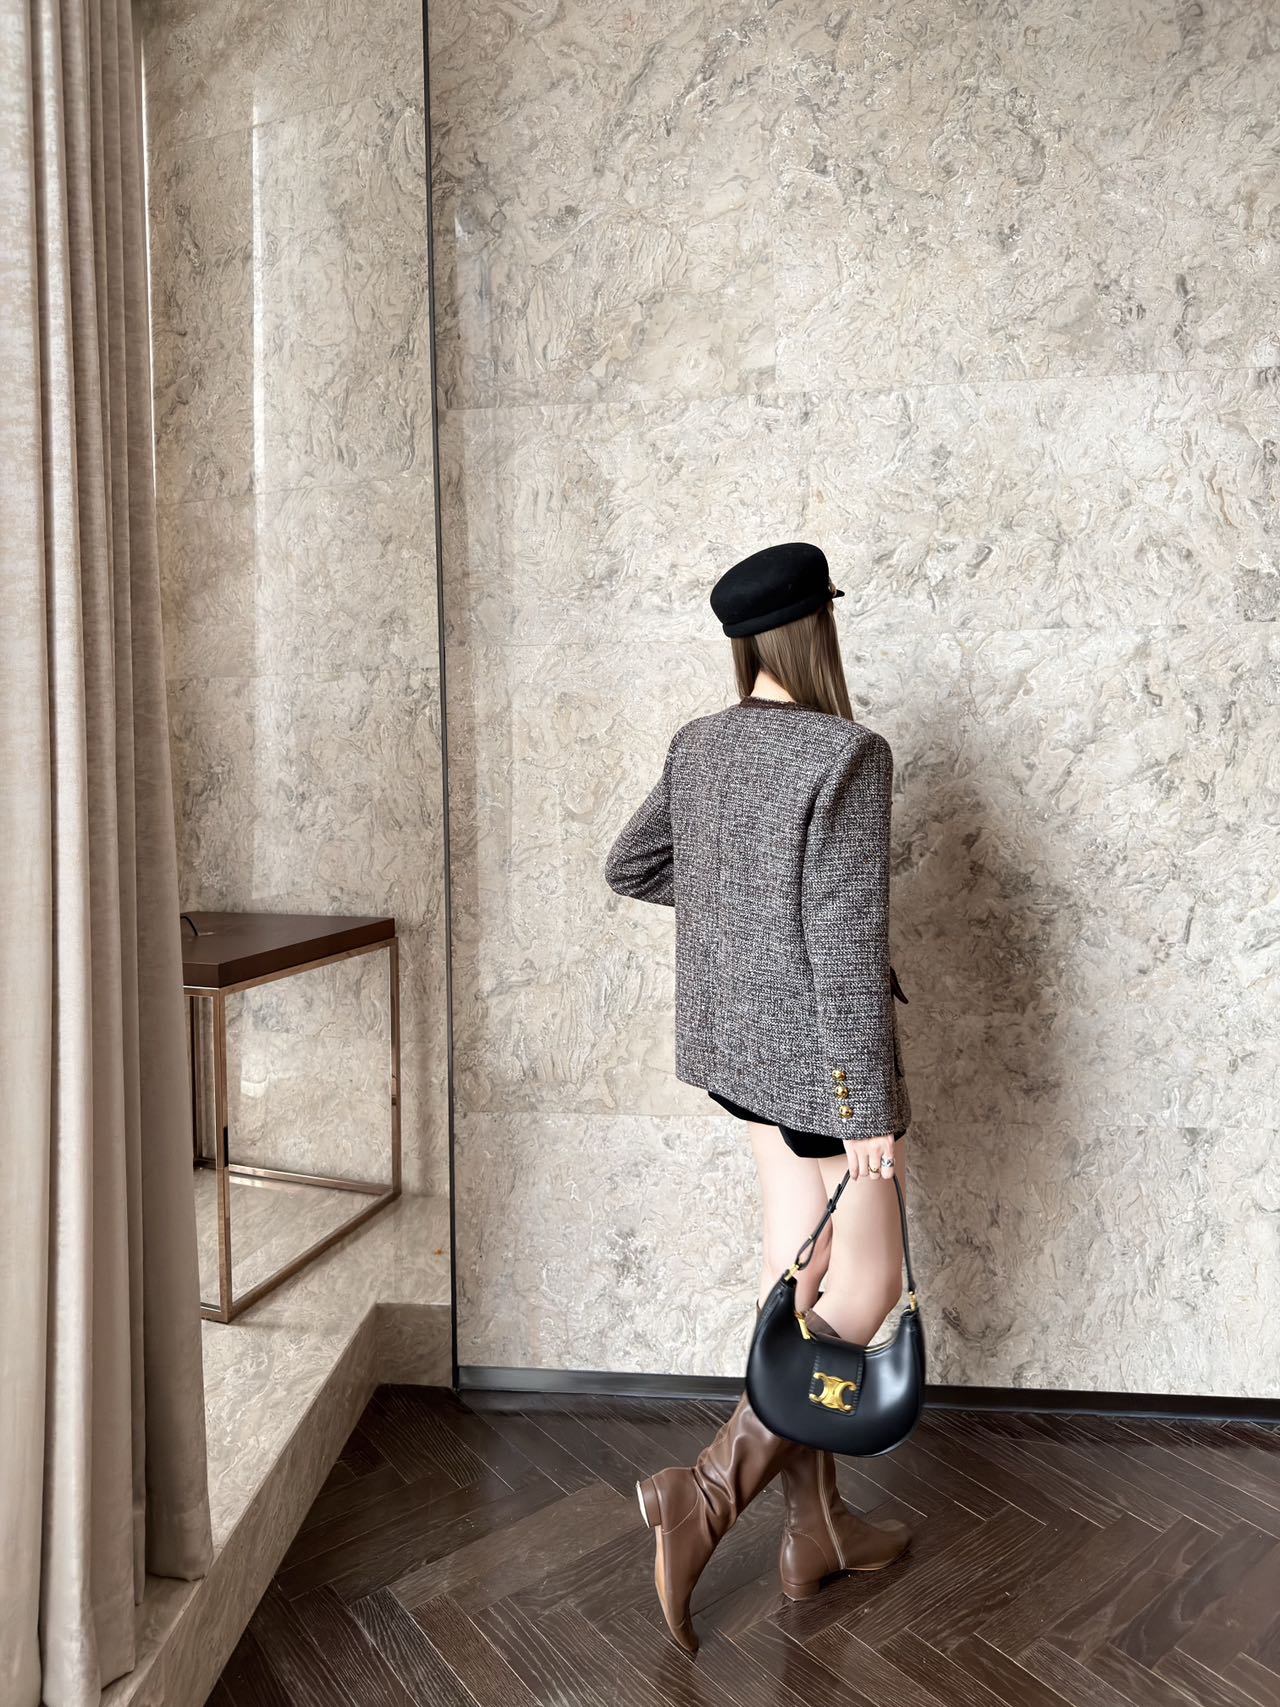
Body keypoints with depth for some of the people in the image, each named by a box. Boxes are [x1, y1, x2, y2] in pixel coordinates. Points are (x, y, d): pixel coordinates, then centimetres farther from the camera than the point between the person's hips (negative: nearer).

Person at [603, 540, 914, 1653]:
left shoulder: (697, 747, 3)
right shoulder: (847, 754, -19)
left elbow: (627, 868, 13)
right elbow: (846, 943, -22)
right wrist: (874, 1108, -16)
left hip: (736, 1043, 8)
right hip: (814, 1053, -7)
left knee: (799, 1278, 18)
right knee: (867, 1287, 11)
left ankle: (816, 1528, 32)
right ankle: (710, 1490, 6)